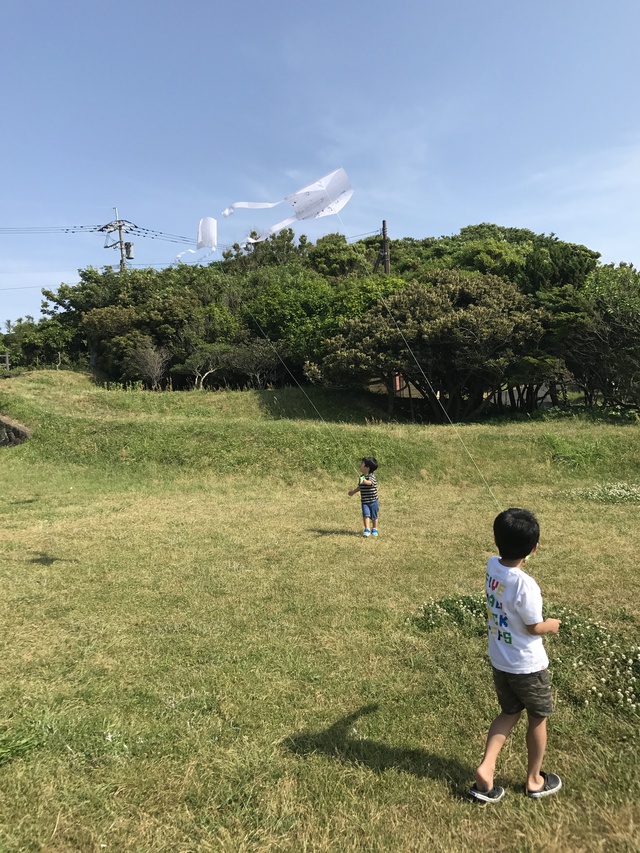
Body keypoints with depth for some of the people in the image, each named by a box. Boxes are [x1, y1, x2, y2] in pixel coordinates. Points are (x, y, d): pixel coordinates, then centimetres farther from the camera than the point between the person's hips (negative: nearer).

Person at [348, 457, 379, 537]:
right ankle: (367, 529, -11)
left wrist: (365, 481, -60)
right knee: (366, 515, -11)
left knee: (374, 516, 9)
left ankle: (374, 529, 27)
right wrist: (353, 492, 27)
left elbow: (370, 482, -40)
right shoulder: (362, 476, 5)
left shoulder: (371, 476, -17)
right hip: (364, 501, 4)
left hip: (373, 501, -4)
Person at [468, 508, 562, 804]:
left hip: (499, 661, 6)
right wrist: (551, 625, 1)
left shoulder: (492, 566, -11)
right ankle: (534, 779, 36)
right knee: (538, 719, 18)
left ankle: (485, 768, 13)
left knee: (509, 713, 23)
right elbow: (534, 628, -16)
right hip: (528, 666, -6)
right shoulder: (526, 585, -32)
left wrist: (512, 543, 6)